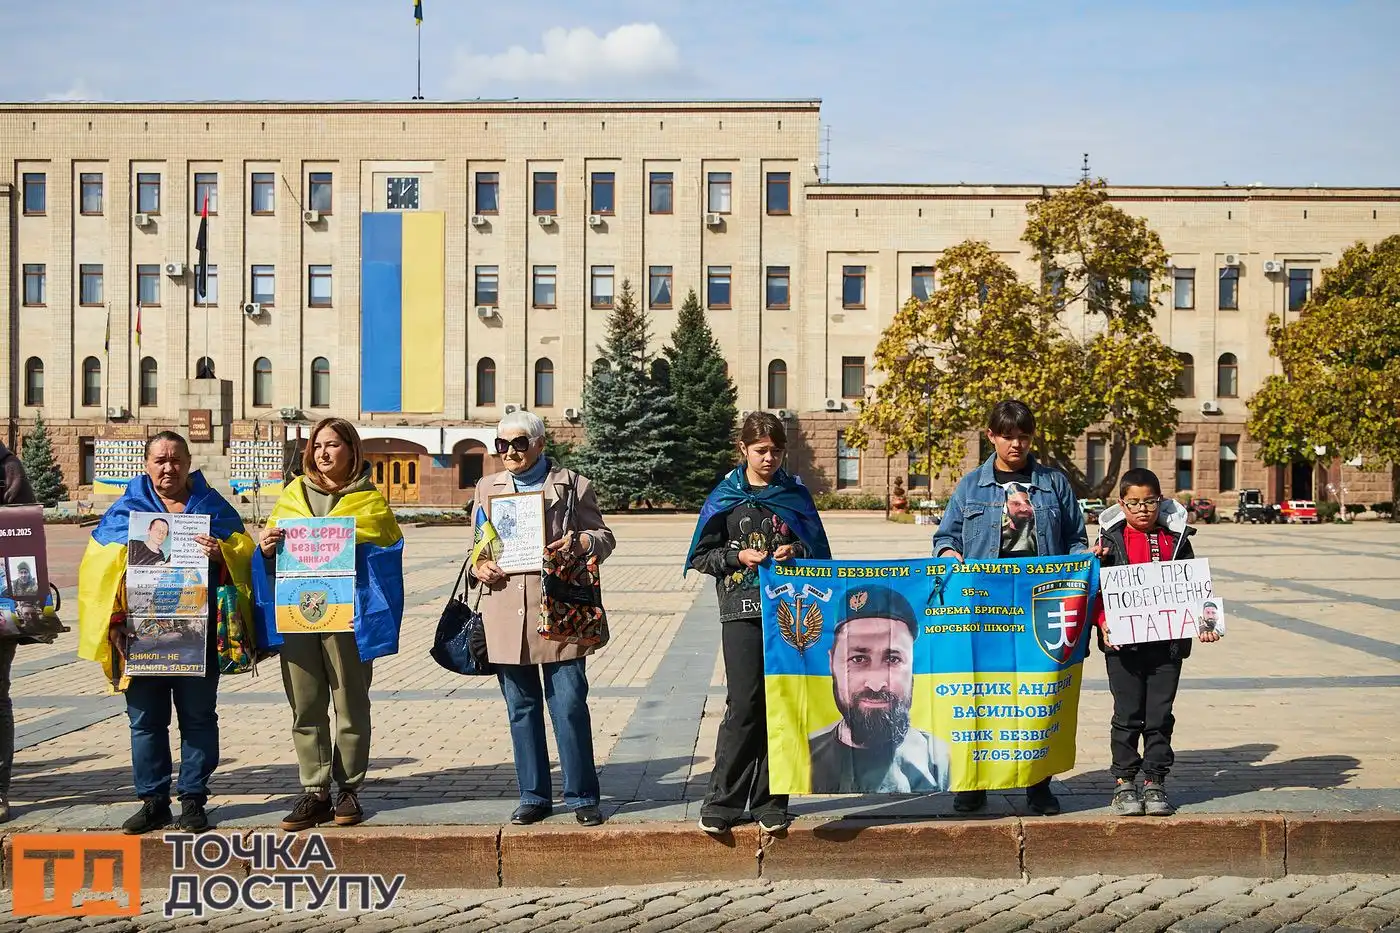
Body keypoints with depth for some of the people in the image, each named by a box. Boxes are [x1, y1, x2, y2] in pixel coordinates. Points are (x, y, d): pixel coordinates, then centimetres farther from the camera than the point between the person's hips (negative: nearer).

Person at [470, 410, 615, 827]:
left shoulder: (573, 484, 6)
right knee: (521, 708, 9)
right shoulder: (487, 488, 16)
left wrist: (582, 542, -15)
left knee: (570, 706, -3)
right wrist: (480, 567, -4)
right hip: (506, 615, 3)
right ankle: (534, 796, 20)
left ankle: (582, 796, 9)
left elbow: (604, 536, 8)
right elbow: (476, 543, 18)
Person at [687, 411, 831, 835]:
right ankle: (723, 800, 3)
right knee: (745, 703, -7)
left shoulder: (795, 494, 10)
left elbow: (820, 552, 12)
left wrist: (796, 553, -8)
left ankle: (769, 800, 13)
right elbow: (702, 556, 7)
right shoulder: (725, 497, 7)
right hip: (742, 612, -2)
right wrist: (738, 556, -10)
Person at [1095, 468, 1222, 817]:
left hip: (1169, 641, 2)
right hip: (1123, 642, -2)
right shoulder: (1111, 539, 1)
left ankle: (1155, 782, 16)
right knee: (1128, 714, 4)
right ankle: (1124, 782, 14)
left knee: (1160, 715, 6)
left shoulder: (1176, 539, 6)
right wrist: (1104, 623, -16)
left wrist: (1203, 622, -3)